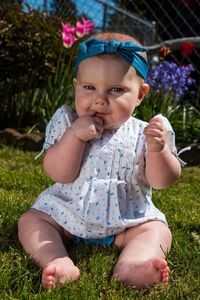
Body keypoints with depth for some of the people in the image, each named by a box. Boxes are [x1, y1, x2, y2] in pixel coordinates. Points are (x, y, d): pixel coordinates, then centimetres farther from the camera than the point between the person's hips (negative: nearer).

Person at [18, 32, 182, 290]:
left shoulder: (143, 133, -7)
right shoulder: (67, 123, -7)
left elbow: (162, 181, -10)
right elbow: (58, 174, -14)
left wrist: (157, 149, -29)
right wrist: (75, 135, -28)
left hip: (127, 218, 0)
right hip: (68, 212, 1)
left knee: (158, 230, -18)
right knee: (30, 220, -13)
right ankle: (60, 264, -35)